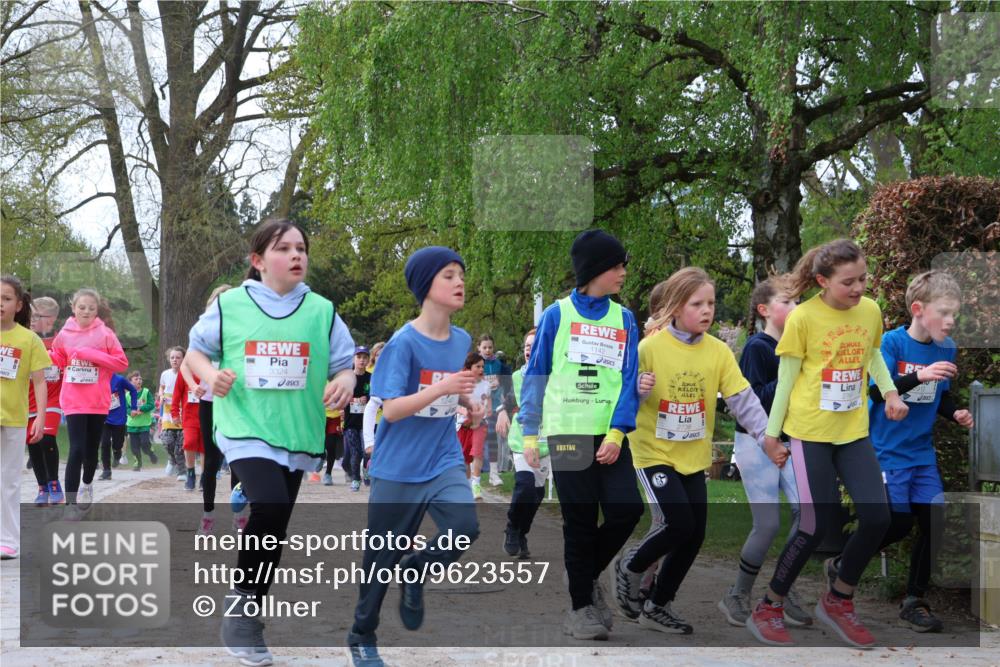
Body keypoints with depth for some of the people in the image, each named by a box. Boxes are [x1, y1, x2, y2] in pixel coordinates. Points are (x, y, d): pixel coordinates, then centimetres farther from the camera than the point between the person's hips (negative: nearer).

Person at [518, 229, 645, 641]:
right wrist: (530, 435, 0)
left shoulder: (624, 319, 9)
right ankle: (580, 607, 15)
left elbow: (629, 380, 2)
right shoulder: (557, 314, 1)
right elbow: (536, 375, 4)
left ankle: (588, 574, 18)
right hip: (568, 433, -3)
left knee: (627, 510, -9)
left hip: (610, 436, 3)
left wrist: (616, 433, -11)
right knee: (580, 522, 0)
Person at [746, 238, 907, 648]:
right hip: (810, 432, -5)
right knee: (817, 526, -6)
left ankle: (837, 602, 18)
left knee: (877, 517, -3)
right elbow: (787, 377, -5)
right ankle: (767, 610, 11)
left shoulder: (871, 311, 1)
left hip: (854, 431, 5)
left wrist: (889, 391, 1)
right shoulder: (802, 318, -12)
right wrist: (772, 431, -2)